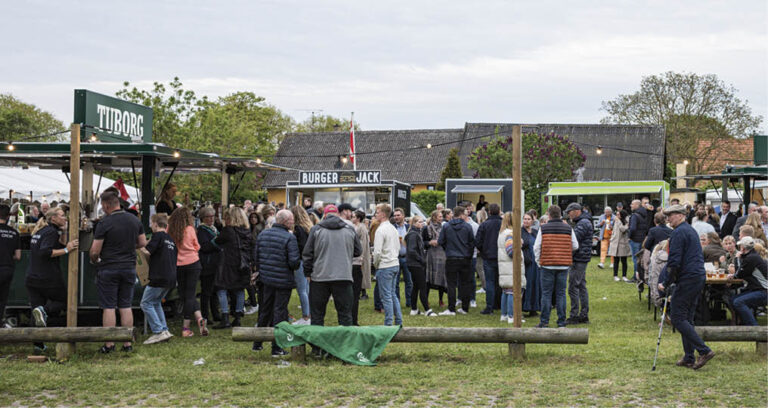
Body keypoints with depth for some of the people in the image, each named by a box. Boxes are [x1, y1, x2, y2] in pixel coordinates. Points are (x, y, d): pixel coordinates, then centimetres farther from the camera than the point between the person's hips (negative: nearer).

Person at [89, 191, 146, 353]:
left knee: (108, 307, 1)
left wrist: (95, 260, 9)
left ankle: (109, 344, 3)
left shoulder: (104, 223, -13)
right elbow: (143, 243, 12)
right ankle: (127, 343, 10)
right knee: (126, 306, 9)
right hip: (129, 267, 5)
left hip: (109, 269, -5)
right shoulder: (135, 220, 3)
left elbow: (95, 251, -12)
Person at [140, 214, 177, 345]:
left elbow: (148, 251, -16)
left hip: (159, 277, -9)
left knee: (146, 303, -1)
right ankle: (164, 330, 12)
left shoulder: (158, 236, -8)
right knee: (156, 303, 19)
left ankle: (158, 331, -9)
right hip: (171, 278, 9)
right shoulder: (170, 239, 18)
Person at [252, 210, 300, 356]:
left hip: (267, 278, 6)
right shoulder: (289, 237, -16)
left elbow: (256, 256, 8)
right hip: (284, 281, -6)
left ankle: (257, 343, 29)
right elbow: (294, 261, -20)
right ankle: (276, 347, 5)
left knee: (265, 310, 19)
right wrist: (297, 264, 2)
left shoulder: (263, 234, 4)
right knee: (280, 311, 2)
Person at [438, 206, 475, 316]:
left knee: (451, 284, 2)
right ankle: (465, 308, 12)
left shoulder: (446, 226, -2)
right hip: (465, 259, 0)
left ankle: (451, 309, -2)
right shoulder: (467, 226, -4)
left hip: (451, 259, 0)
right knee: (465, 284, 10)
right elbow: (472, 242, 0)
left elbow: (440, 241, 0)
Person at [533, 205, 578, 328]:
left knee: (546, 293, 3)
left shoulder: (543, 228, -3)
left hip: (547, 266, -2)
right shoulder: (568, 228, 3)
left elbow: (536, 247, -4)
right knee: (561, 293, 7)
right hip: (563, 266, 2)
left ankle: (544, 321, 3)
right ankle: (561, 321, 7)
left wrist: (538, 261, 10)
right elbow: (575, 246, 7)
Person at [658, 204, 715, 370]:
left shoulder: (678, 233, -12)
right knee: (687, 318, 13)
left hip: (687, 280, -10)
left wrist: (666, 283, -11)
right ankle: (689, 358, 13)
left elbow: (675, 262, -19)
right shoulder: (691, 230, 19)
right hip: (699, 277, 10)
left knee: (678, 318, -7)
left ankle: (704, 350, -12)